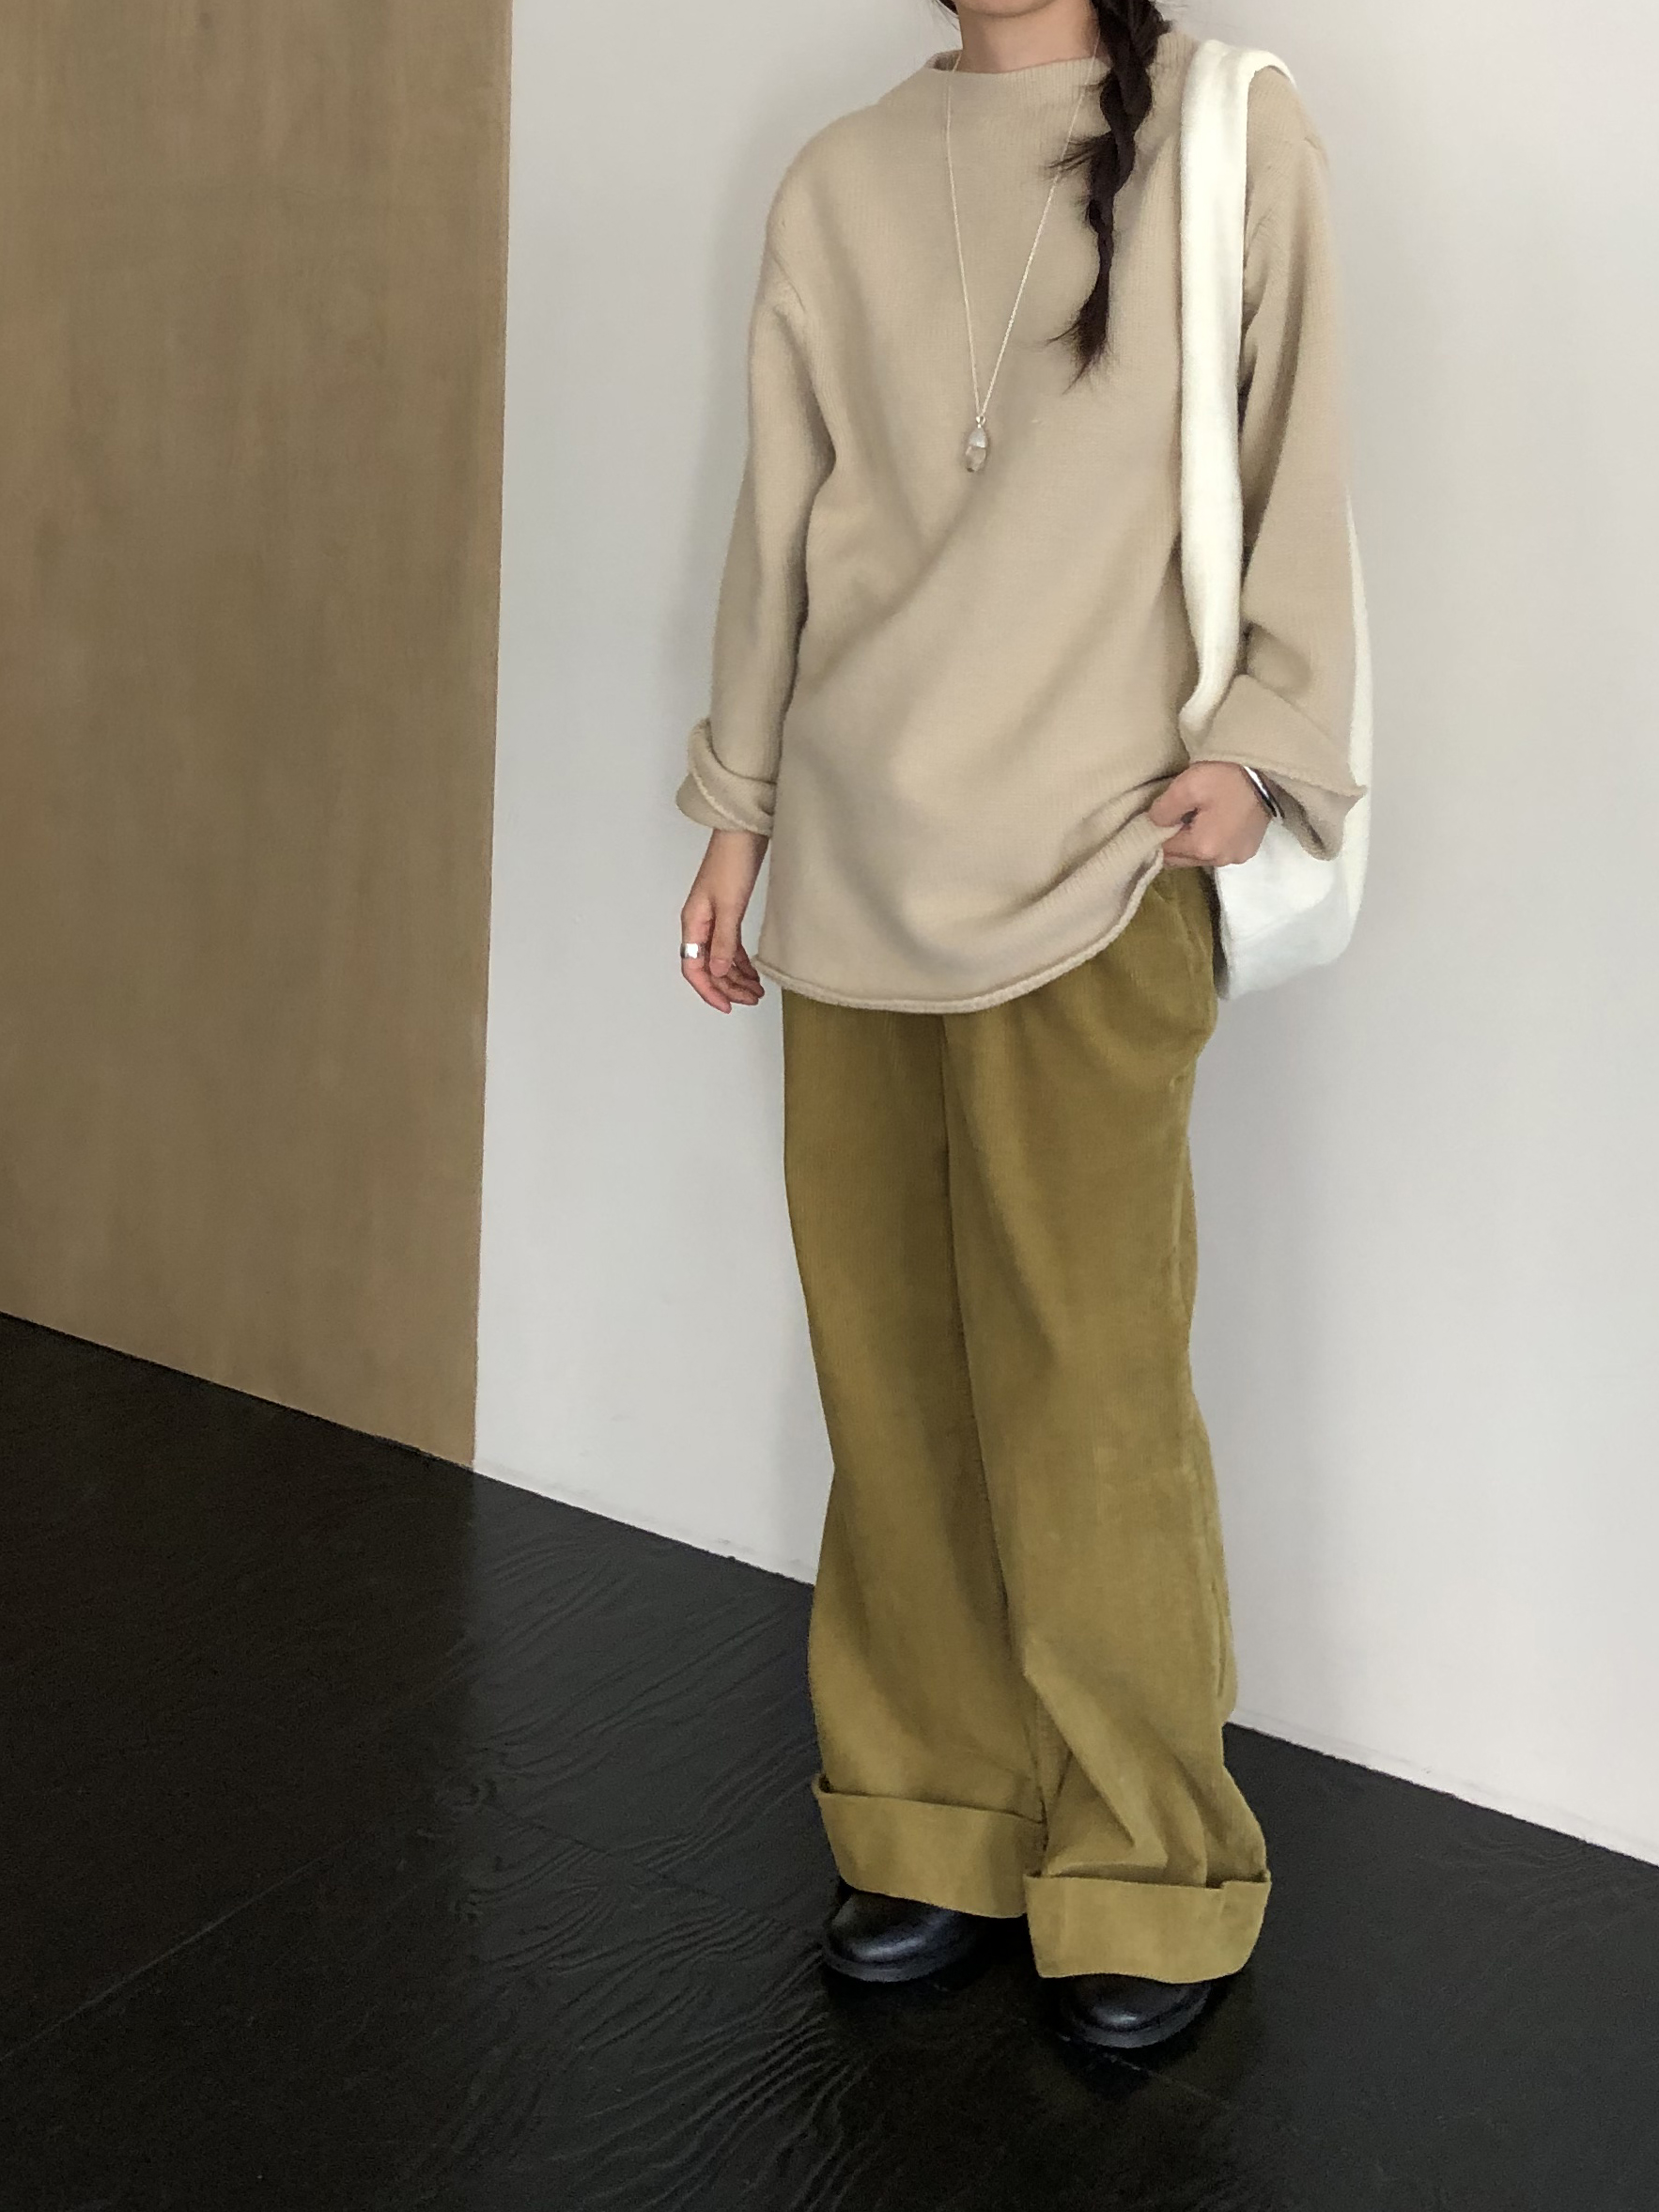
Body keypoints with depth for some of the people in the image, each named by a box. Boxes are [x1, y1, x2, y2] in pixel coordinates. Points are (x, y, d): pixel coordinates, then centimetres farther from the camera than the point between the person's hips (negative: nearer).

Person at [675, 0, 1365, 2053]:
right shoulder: (841, 179, 13)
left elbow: (1294, 464, 3)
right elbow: (779, 516, 15)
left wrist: (1259, 741, -8)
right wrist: (736, 805, 14)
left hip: (1087, 860, -4)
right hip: (856, 860, 4)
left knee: (1085, 1381, -4)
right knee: (890, 1370, 6)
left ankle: (1146, 1877, 13)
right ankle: (939, 1828, 20)